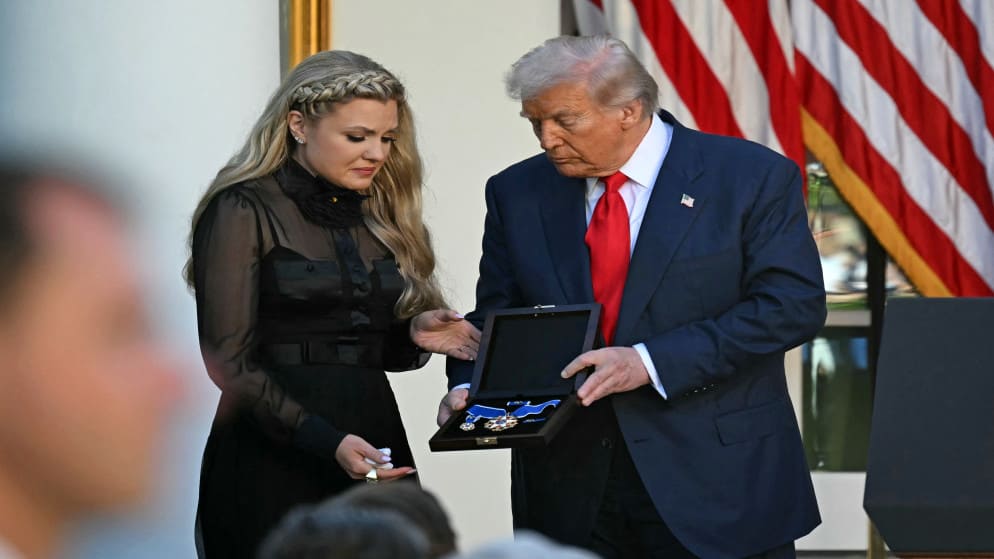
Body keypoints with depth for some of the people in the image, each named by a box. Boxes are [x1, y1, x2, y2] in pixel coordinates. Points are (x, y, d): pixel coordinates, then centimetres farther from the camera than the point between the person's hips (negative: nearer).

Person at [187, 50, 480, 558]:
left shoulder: (375, 212, 14)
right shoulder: (244, 210, -5)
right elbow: (229, 361, -11)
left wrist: (413, 335, -2)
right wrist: (324, 441, -21)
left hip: (373, 441, 6)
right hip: (274, 458, -6)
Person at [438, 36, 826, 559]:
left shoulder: (752, 177, -6)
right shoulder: (517, 193, 7)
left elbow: (793, 304, -12)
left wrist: (650, 362, -21)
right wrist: (468, 387, -11)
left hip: (716, 487, -3)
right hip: (569, 491, 3)